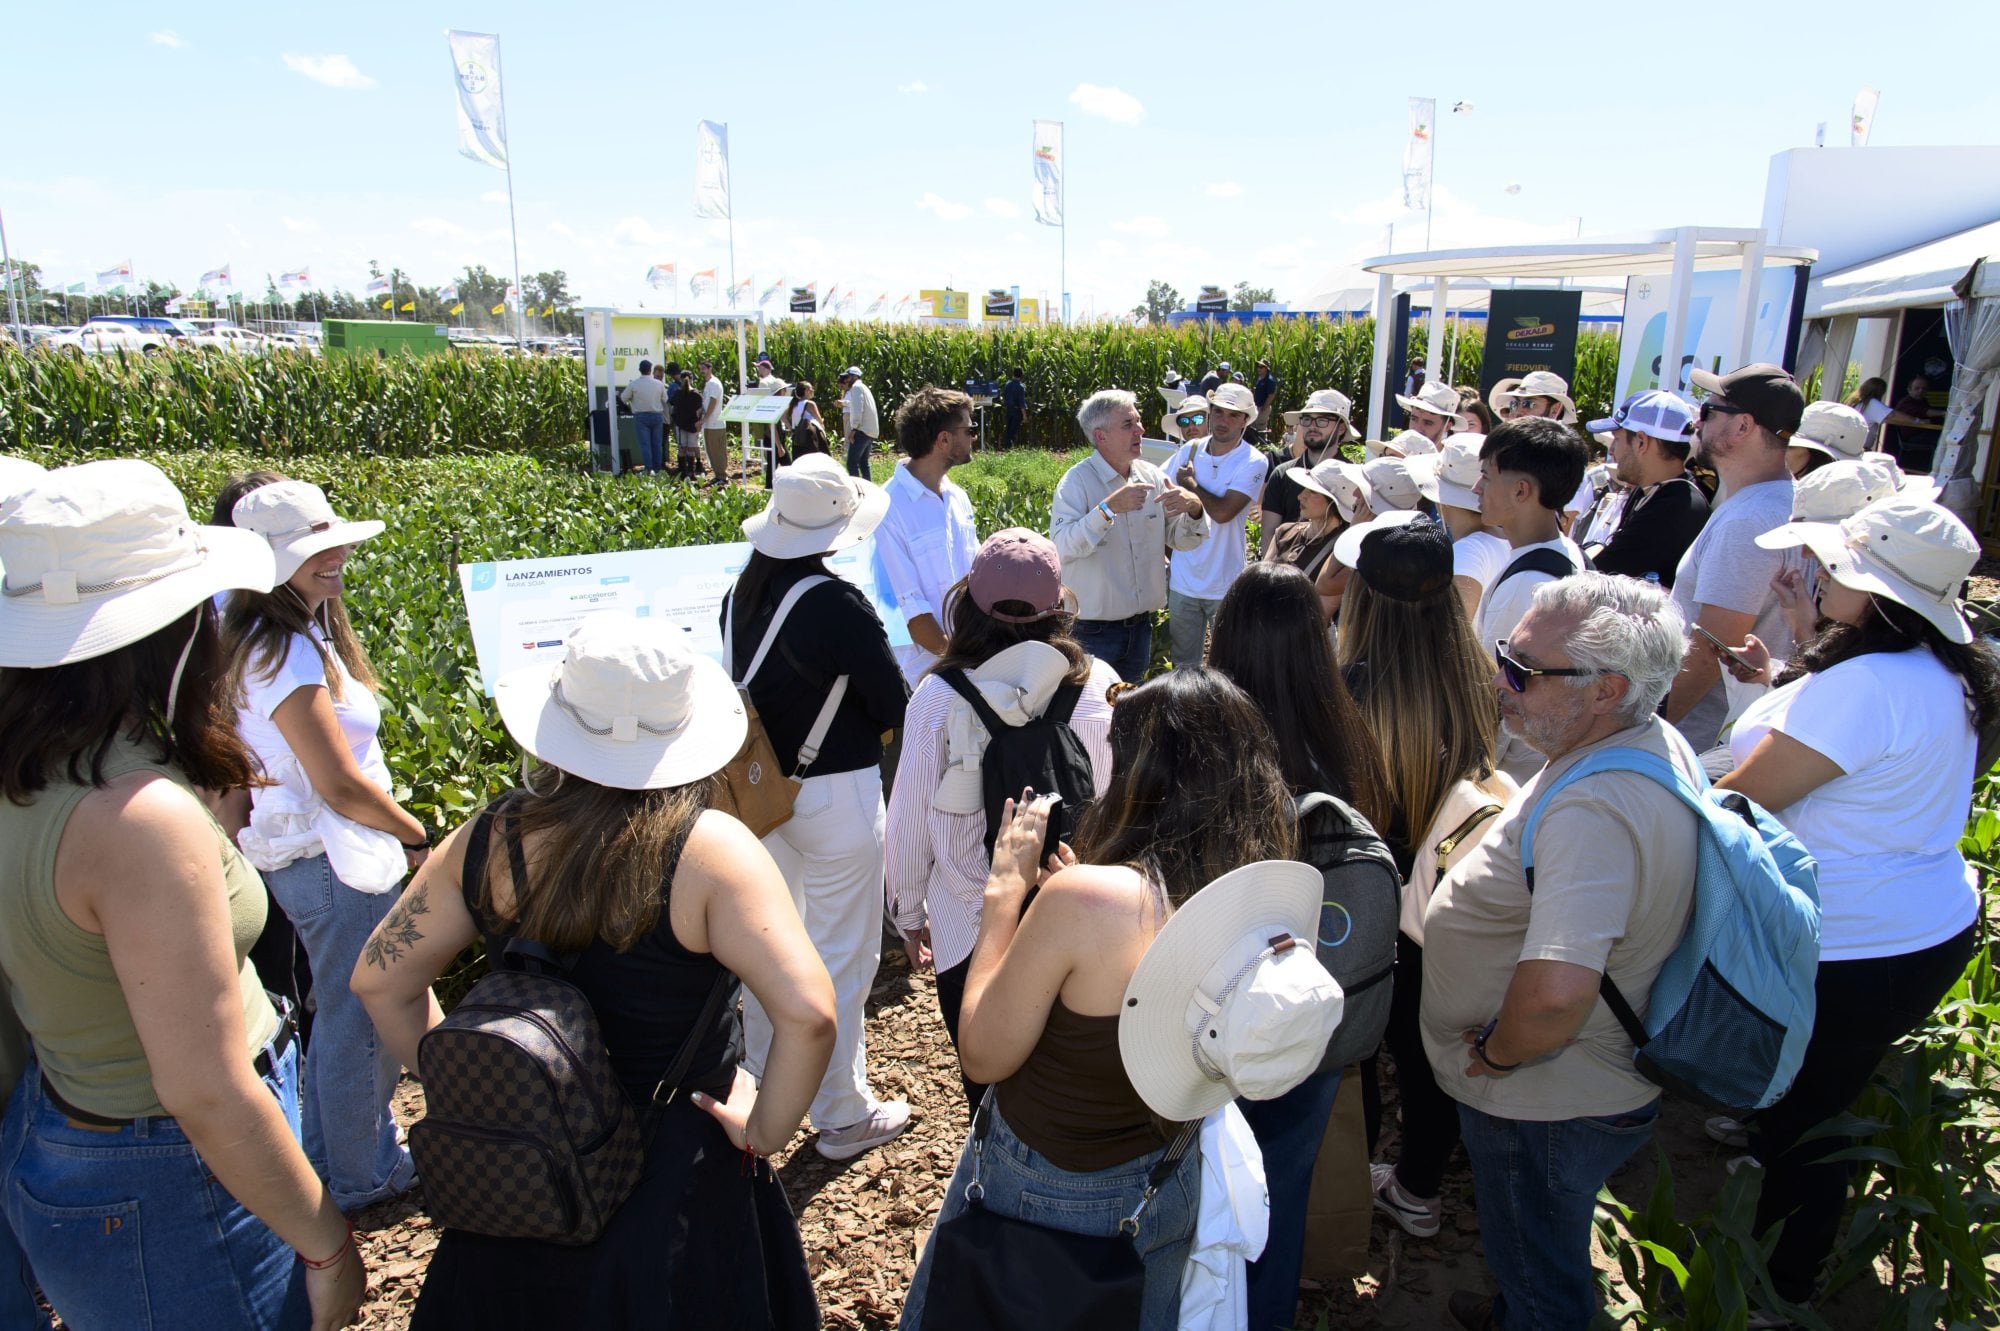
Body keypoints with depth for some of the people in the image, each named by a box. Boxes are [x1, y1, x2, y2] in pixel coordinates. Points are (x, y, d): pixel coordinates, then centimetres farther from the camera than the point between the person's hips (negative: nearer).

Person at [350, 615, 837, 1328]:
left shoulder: (487, 840, -11)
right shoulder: (708, 850, -25)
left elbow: (379, 979, 0)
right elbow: (808, 1013, -31)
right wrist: (766, 1129, -15)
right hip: (674, 1180, -3)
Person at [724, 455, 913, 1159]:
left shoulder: (742, 592, -2)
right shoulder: (839, 605, -22)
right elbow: (893, 707, -15)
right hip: (835, 793, -7)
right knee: (842, 956, 8)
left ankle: (765, 1085, 41)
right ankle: (843, 1115, 22)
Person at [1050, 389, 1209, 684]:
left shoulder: (1152, 476, 4)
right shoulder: (1077, 482, -13)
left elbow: (1181, 540, 9)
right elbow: (1062, 547, -27)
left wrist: (1194, 509, -12)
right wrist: (1109, 508, -35)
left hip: (1140, 626, 6)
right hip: (1092, 629, -6)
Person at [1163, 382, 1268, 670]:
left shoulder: (1253, 463, -11)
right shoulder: (1189, 451, 2)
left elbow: (1222, 512, -24)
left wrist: (1190, 482, -10)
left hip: (1225, 585, -3)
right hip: (1182, 580, 4)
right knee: (1183, 666, 15)